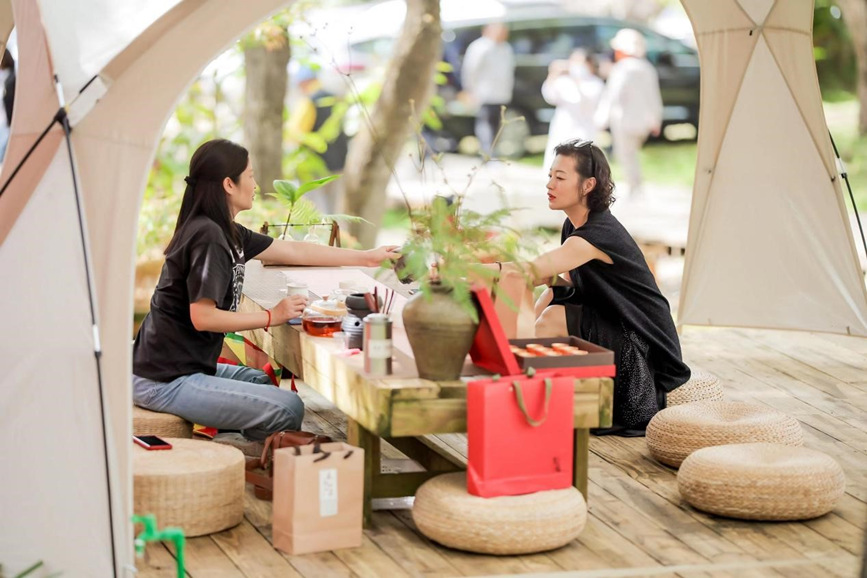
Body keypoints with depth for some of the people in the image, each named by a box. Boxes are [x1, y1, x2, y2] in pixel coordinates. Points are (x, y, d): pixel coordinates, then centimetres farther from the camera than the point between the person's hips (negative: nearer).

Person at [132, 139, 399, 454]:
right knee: (289, 408, -13)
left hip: (185, 367, 10)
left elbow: (296, 252, 20)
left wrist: (367, 257, 25)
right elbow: (202, 317, -22)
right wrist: (272, 316, -14)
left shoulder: (226, 233, 12)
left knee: (262, 382, 29)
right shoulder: (208, 237, -17)